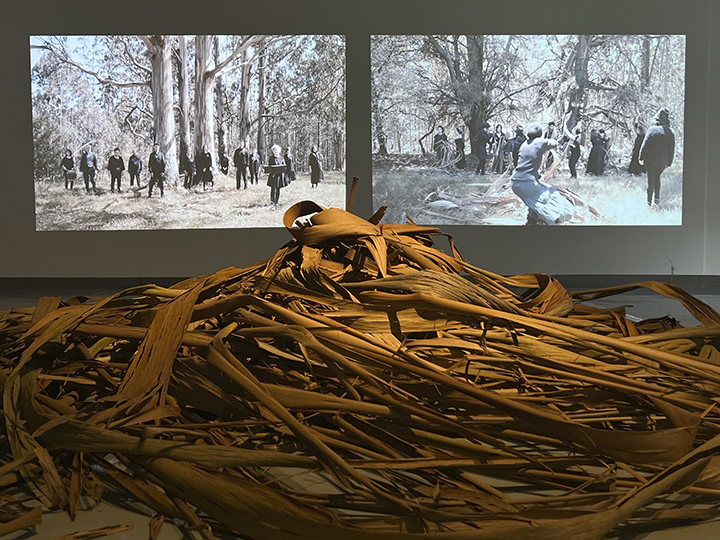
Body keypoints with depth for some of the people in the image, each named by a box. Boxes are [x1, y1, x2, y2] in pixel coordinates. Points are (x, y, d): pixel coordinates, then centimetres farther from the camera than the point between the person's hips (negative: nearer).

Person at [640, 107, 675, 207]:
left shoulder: (652, 130, -13)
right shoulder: (670, 133, 0)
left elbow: (645, 145, -11)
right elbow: (671, 149, 6)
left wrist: (641, 158, -1)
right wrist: (669, 162, 14)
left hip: (651, 160, -3)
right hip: (663, 161, 3)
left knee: (651, 180, 5)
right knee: (657, 178, 22)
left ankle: (649, 201, 9)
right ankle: (657, 199, 21)